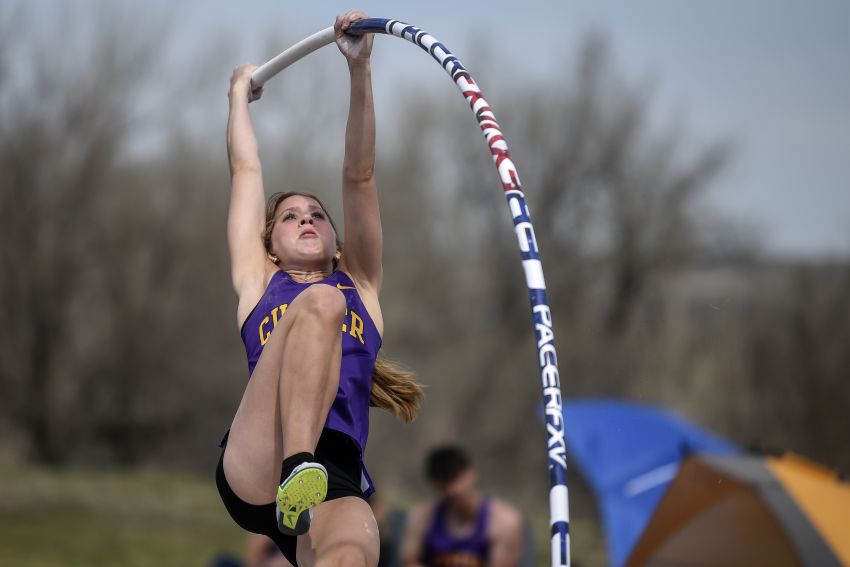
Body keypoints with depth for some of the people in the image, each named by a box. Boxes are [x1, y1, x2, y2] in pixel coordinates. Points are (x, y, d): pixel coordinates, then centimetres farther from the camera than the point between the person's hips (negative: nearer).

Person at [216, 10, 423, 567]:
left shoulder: (360, 286, 30)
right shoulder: (259, 285, 29)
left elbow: (359, 177, 21)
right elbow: (247, 172, 34)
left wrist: (359, 70, 13)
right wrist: (240, 95, 48)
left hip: (335, 482, 1)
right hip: (253, 469, -1)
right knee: (320, 302, -24)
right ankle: (297, 474, -44)